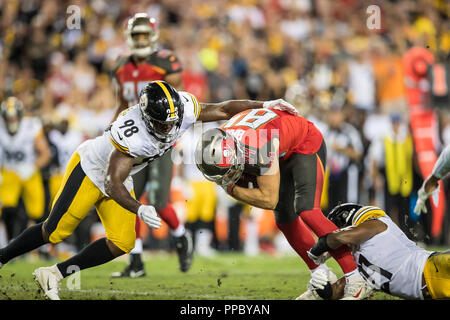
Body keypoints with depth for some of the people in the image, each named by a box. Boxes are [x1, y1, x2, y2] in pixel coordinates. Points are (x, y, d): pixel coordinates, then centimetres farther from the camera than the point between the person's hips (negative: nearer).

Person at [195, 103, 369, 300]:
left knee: (307, 212, -24)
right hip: (283, 156, 8)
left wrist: (232, 189, -27)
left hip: (307, 146, -8)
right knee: (285, 221, 7)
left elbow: (269, 200, -33)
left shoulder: (259, 149, -43)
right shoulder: (219, 143, -21)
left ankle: (354, 278, -20)